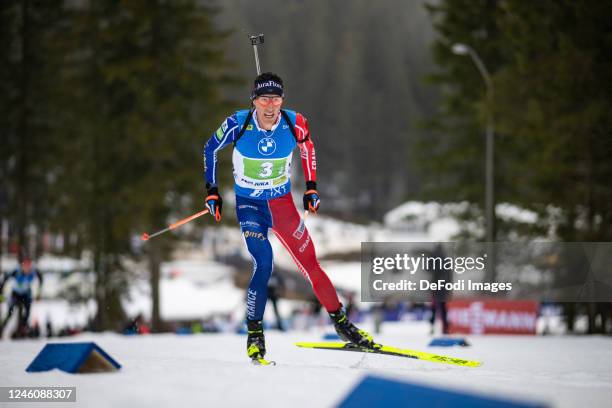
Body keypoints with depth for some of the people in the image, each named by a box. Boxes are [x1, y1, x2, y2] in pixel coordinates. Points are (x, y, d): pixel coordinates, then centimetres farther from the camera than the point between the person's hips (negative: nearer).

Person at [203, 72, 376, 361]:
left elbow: (307, 147, 8)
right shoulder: (238, 124, -20)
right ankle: (254, 332, -8)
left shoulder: (294, 124, -15)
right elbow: (210, 148, -1)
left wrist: (311, 187, 6)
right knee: (263, 264, -22)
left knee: (310, 263, 2)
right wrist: (212, 191, -2)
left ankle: (340, 321, 19)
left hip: (282, 202, 2)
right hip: (249, 204, -2)